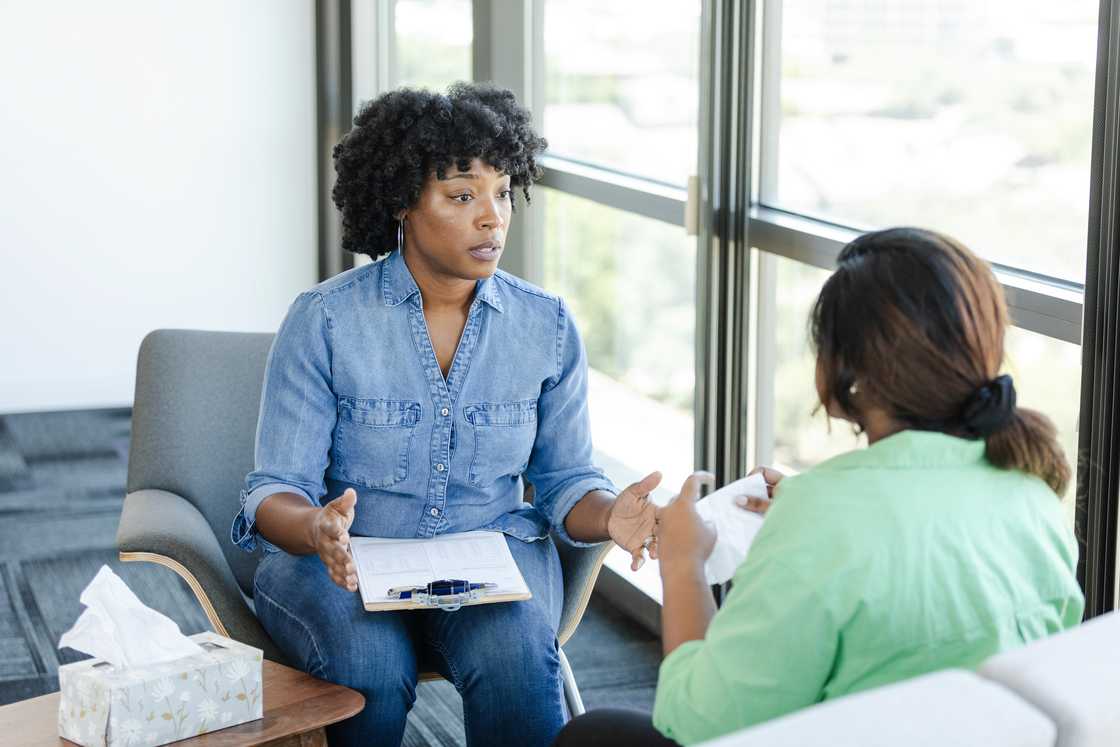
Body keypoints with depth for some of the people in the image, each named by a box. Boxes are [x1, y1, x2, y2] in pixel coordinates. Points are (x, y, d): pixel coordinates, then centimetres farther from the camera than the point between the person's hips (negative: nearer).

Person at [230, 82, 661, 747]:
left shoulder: (547, 326, 1)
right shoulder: (324, 320, -8)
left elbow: (566, 481, 7)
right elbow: (275, 493, -8)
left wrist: (612, 515, -17)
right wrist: (317, 528, -33)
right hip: (344, 564, -2)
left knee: (516, 657, -31)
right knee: (372, 669, -34)